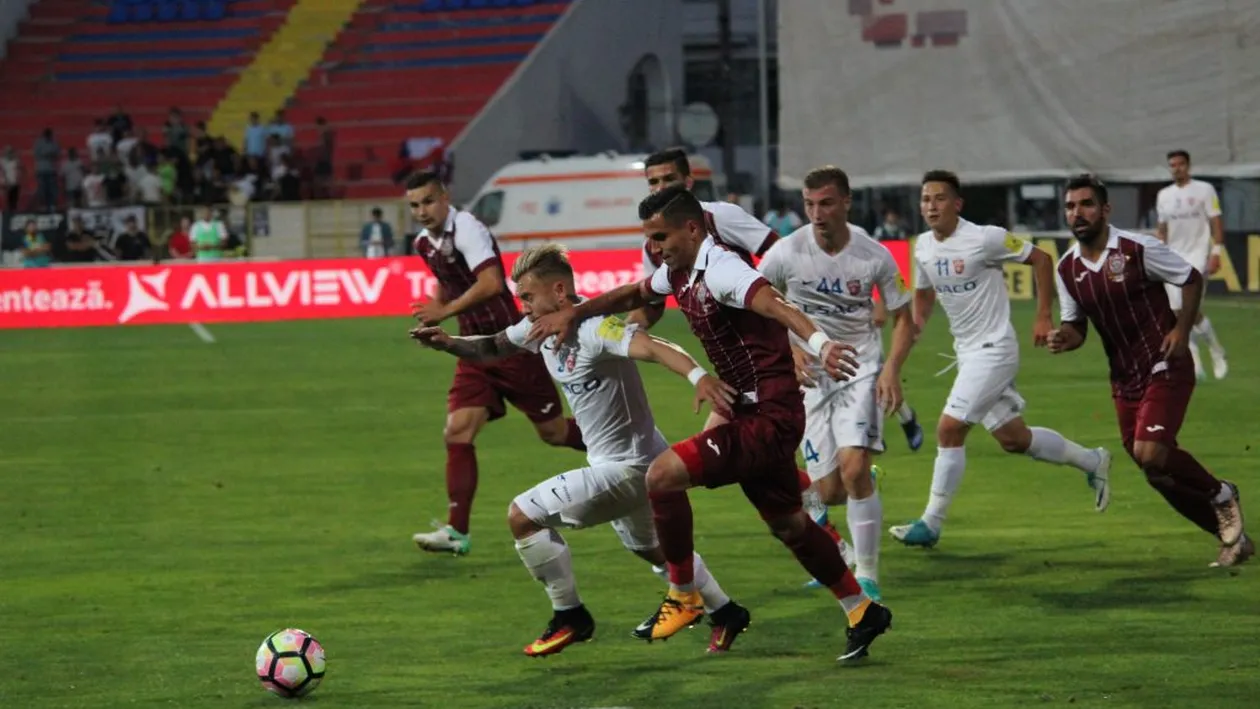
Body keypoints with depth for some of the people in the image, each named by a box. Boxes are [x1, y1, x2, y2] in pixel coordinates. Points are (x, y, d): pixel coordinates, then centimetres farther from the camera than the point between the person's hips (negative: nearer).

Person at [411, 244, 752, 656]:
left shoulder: (594, 327, -26)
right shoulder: (541, 327, 1)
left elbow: (652, 348, -41)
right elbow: (492, 348, 13)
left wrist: (698, 376, -58)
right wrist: (448, 343, -7)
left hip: (626, 468, -11)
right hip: (635, 464, 11)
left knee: (522, 516, -12)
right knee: (649, 548, 31)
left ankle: (569, 617, 0)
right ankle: (725, 614, 46)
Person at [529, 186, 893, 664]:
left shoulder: (721, 270, -20)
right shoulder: (679, 274, 8)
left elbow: (773, 303, -38)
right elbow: (634, 295, 28)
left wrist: (818, 343, -55)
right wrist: (574, 313, 19)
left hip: (770, 414, -10)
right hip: (751, 411, 10)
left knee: (663, 475, -18)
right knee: (787, 524, 20)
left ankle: (683, 597, -3)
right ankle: (862, 612, 33)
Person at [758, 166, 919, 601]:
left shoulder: (874, 256, -9)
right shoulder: (786, 253, -10)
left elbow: (903, 319, 2)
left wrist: (892, 369, -13)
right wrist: (789, 349, -13)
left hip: (861, 370, -1)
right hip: (810, 375, 1)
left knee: (853, 468, -22)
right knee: (830, 492, -2)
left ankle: (868, 577, -11)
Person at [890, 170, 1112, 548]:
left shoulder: (983, 239, -17)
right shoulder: (923, 247, 4)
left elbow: (1040, 258, -7)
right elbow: (924, 293, 22)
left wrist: (1043, 317, -8)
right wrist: (916, 322, 1)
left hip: (994, 349, -8)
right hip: (967, 351, 8)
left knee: (949, 429, -13)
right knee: (1013, 438, 14)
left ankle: (931, 523, -5)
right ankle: (1091, 461, 35)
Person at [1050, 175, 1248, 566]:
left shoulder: (1139, 250, -13)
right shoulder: (1067, 268, 3)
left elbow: (1192, 280, -3)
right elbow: (1076, 326, 11)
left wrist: (1181, 331, -12)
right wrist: (1064, 338, -12)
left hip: (1165, 369, -6)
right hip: (1125, 379, 6)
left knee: (1150, 454, -23)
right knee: (1160, 472, 7)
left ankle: (1221, 496, 5)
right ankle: (1233, 537, 23)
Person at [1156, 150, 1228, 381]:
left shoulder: (1204, 190, -1)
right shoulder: (1164, 195, 13)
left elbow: (1216, 223, -3)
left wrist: (1216, 253, -12)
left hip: (1197, 254, -5)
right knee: (1177, 313, -4)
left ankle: (1217, 351, 1)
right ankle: (1195, 366, 0)